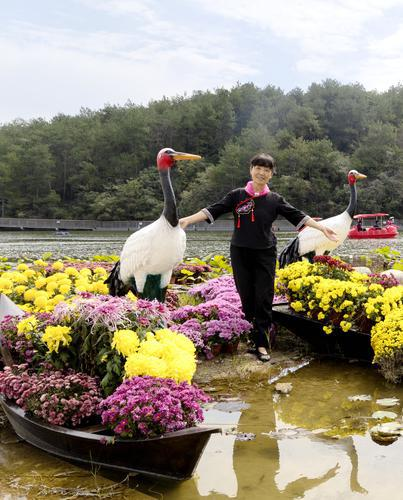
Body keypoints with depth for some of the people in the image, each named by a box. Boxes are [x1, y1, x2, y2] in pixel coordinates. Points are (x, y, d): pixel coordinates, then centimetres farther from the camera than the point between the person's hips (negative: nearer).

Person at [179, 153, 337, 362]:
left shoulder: (274, 200, 4)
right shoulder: (237, 195, 2)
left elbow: (298, 216, 2)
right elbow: (213, 210, -3)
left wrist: (322, 228, -4)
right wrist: (187, 220, -13)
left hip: (265, 254, 0)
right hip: (241, 252, 0)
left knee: (264, 298, -3)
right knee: (246, 296, 4)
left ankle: (261, 343, 1)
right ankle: (250, 335, 17)